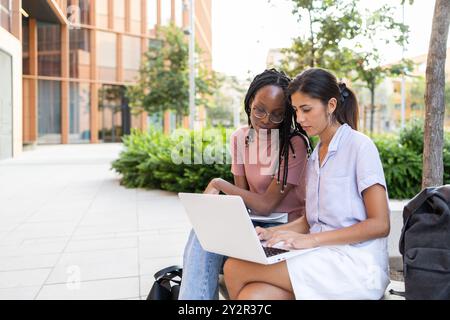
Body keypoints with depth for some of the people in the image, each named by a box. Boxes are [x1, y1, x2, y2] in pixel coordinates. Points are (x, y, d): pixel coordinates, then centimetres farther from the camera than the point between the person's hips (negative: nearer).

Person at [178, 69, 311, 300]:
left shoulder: (295, 143, -16)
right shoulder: (240, 137, 2)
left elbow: (267, 204, -18)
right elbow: (242, 197, 1)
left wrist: (218, 184, -10)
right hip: (255, 222, 5)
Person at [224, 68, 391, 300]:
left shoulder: (359, 146, -5)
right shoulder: (315, 155, 17)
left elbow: (379, 225, -10)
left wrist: (311, 240, -18)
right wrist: (272, 233, 0)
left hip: (356, 265, -6)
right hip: (321, 259, 6)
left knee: (235, 268, -21)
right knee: (251, 295, -23)